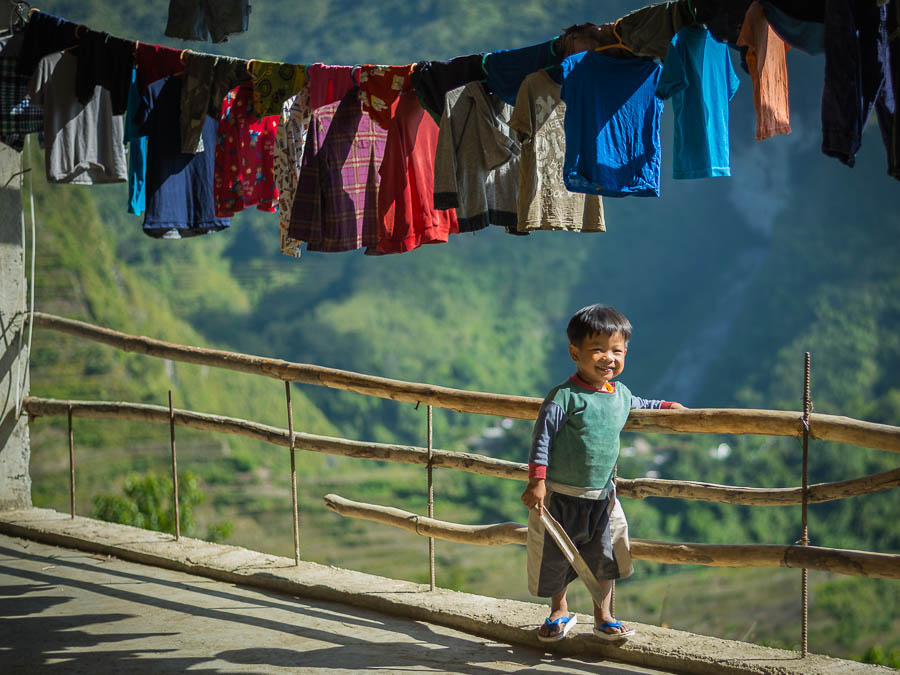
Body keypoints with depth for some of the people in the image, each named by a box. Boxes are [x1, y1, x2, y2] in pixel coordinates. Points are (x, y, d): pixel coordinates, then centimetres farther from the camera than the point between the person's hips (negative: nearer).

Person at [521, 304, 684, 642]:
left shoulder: (620, 394, 4)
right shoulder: (564, 397, -16)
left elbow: (638, 406, 30)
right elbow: (542, 438, -17)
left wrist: (667, 406, 22)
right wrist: (536, 481, -23)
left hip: (602, 496, 5)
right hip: (560, 496, -5)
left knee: (605, 556, 7)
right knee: (555, 558, 8)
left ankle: (602, 616, 23)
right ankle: (559, 612, 30)